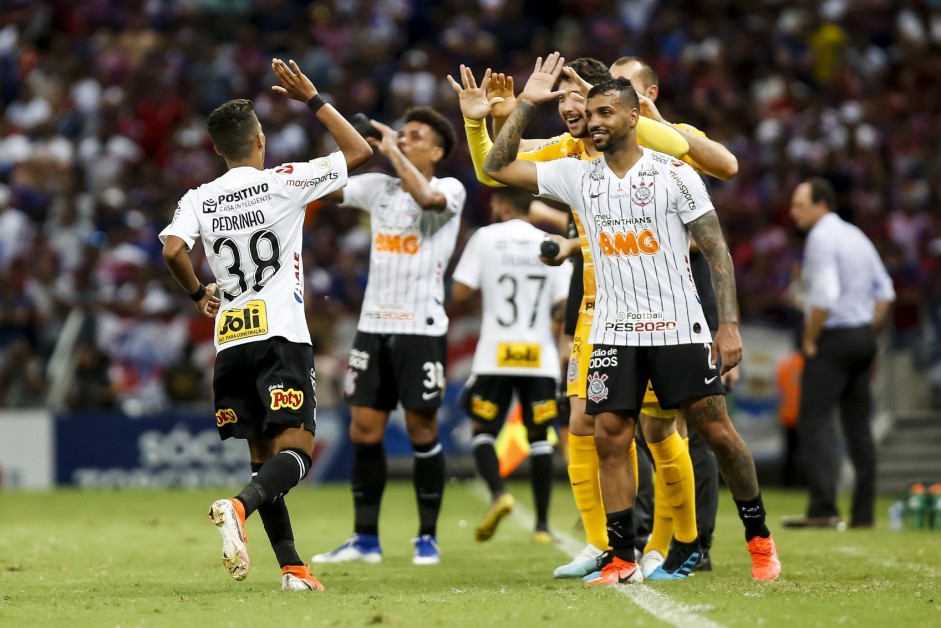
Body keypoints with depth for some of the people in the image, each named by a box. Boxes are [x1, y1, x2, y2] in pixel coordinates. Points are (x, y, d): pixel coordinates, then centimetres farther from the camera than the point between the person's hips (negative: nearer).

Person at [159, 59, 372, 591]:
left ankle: (293, 567, 7)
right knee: (296, 451, -10)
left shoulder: (199, 200, 8)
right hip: (280, 335, -4)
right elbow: (360, 152, 6)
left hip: (230, 342, 4)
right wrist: (313, 100, 13)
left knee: (265, 456, 13)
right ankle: (239, 507, -38)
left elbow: (173, 249, -9)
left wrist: (198, 294, 10)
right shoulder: (283, 182, 0)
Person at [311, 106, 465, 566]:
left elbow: (427, 197, -26)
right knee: (364, 429, 2)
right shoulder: (378, 187, 11)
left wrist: (391, 151, -18)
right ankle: (365, 539, 8)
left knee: (422, 430, 0)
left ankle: (427, 537, 10)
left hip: (421, 328, -5)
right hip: (374, 325, 5)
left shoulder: (450, 189, -4)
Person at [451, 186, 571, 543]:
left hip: (495, 355, -2)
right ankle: (542, 523, 8)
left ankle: (499, 493, -19)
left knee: (482, 430, 8)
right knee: (538, 436, 10)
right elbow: (566, 303, -1)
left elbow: (460, 293, -4)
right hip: (540, 355, 2)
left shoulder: (485, 238, -1)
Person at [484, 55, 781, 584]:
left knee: (718, 432, -1)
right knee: (610, 439, -4)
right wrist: (527, 106, -3)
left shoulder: (674, 174, -5)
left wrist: (730, 324, -12)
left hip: (679, 327, -3)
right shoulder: (578, 176, 6)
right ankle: (623, 559, 3)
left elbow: (717, 250, -4)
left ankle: (760, 538, 16)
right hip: (614, 334, 3)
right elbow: (497, 167, 6)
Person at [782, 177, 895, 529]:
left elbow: (824, 295, -22)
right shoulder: (856, 236, 15)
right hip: (863, 337, 9)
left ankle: (823, 509, -20)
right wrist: (870, 332, 18)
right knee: (859, 425, 9)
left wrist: (810, 340, -12)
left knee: (815, 421, -10)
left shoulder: (821, 238, -12)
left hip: (833, 340, -9)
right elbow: (884, 290, 17)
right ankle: (864, 513, 8)